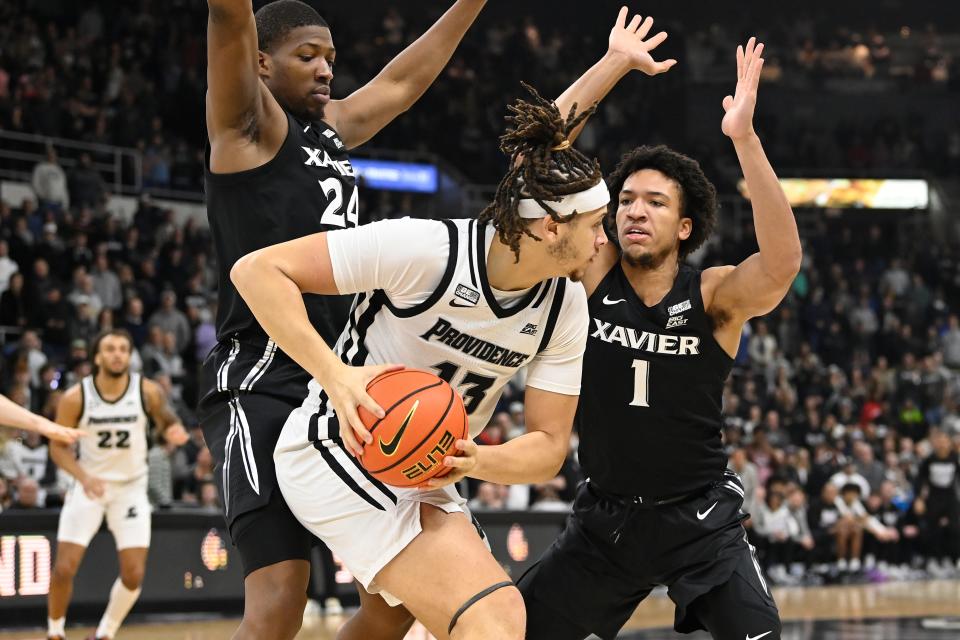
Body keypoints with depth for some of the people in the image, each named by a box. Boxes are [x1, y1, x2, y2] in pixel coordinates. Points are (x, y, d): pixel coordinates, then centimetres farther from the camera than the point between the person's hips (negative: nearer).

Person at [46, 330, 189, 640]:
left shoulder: (148, 392, -12)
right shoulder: (75, 398, -14)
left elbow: (164, 420, 7)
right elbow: (59, 447, -6)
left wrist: (172, 429, -17)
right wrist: (84, 477, -24)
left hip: (131, 487, 1)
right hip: (89, 485, -1)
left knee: (134, 575, -5)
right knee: (64, 568, -8)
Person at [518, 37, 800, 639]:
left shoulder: (716, 295, -11)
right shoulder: (594, 274, -5)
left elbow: (782, 262, -34)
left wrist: (745, 136, -40)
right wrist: (615, 64, -16)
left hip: (701, 519, -3)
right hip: (606, 518, 3)